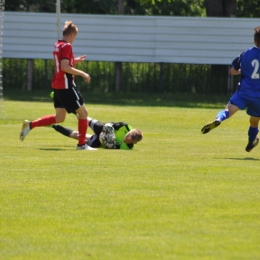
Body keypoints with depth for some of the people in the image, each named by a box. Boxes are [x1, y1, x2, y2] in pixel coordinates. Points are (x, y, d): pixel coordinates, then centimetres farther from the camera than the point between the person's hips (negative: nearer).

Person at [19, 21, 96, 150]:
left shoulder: (57, 45, 12)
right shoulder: (67, 46, -15)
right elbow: (65, 68, -24)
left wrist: (75, 61, 21)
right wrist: (82, 73, -20)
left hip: (57, 86, 9)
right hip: (66, 86, -9)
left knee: (59, 118, 15)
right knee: (83, 112, 2)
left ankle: (30, 125, 9)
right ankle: (82, 144, 3)